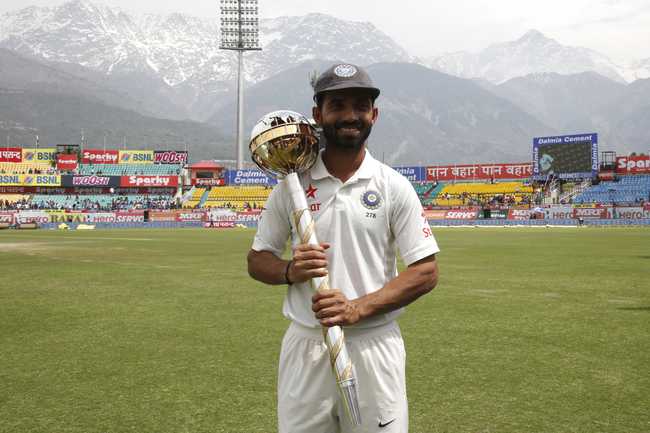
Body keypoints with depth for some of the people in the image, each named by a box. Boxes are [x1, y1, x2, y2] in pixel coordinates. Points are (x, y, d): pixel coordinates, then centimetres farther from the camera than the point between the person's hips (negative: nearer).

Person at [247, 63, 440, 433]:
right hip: (305, 346, 1)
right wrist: (291, 270, -12)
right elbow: (257, 260, 10)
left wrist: (358, 308, -16)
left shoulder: (395, 186, -1)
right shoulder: (291, 185, 4)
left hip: (374, 345, -1)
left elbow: (426, 272, -4)